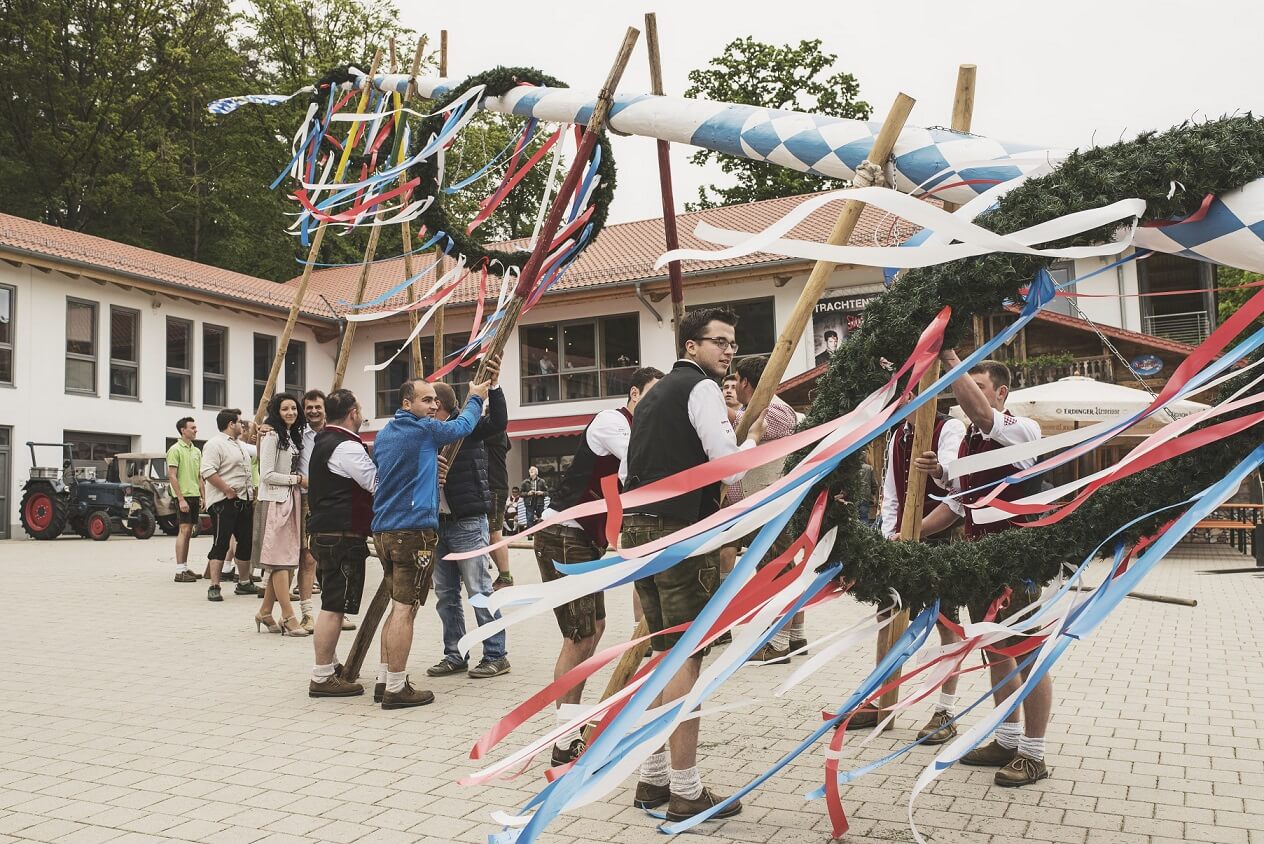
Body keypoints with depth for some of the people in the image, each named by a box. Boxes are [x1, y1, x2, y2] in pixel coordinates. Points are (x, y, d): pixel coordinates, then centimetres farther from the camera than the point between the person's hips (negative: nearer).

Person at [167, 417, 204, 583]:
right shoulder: (175, 450, -7)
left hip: (195, 496, 7)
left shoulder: (196, 451, 16)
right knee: (184, 530, -9)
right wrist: (181, 499, -17)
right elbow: (172, 475, -12)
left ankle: (185, 568, 15)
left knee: (188, 532, 10)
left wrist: (203, 497, 13)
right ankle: (179, 571, -8)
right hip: (184, 496, -7)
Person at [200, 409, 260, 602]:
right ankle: (214, 587, -6)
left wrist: (251, 496, 17)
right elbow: (208, 471, -21)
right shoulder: (215, 444, -9)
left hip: (244, 502, 9)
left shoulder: (240, 446, 21)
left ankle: (244, 583, 24)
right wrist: (228, 490, -22)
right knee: (221, 544, -9)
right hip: (223, 503, -9)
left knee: (246, 543, 13)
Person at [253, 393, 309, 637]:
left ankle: (265, 612, 16)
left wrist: (301, 480, 8)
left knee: (285, 558, 8)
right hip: (275, 500, -9)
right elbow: (266, 475, -15)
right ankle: (288, 618, -7)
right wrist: (298, 479, -11)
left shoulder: (293, 436, 17)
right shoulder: (271, 436, -9)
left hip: (291, 499, 9)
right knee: (281, 557, -8)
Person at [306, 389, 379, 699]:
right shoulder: (347, 447, -16)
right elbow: (378, 484, -18)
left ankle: (330, 664, 30)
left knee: (332, 603, 19)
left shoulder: (323, 442, 16)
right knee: (334, 605, -7)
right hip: (343, 535, -11)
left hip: (324, 532, 11)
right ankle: (322, 678, -3)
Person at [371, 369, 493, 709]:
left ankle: (385, 679, 19)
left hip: (384, 530, 9)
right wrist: (475, 398, 25)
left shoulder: (383, 435, 17)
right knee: (405, 609, -6)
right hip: (414, 530, -9)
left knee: (399, 607, 16)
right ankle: (396, 689, -3)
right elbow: (463, 426, 8)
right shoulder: (425, 429, -7)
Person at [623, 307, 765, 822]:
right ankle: (686, 794, 3)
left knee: (663, 654, 15)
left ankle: (653, 778, 22)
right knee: (686, 659, -3)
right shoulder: (701, 388, -7)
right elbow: (731, 469, -15)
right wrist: (754, 435, 3)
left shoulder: (654, 394, 20)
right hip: (678, 532, -9)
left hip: (637, 528, 9)